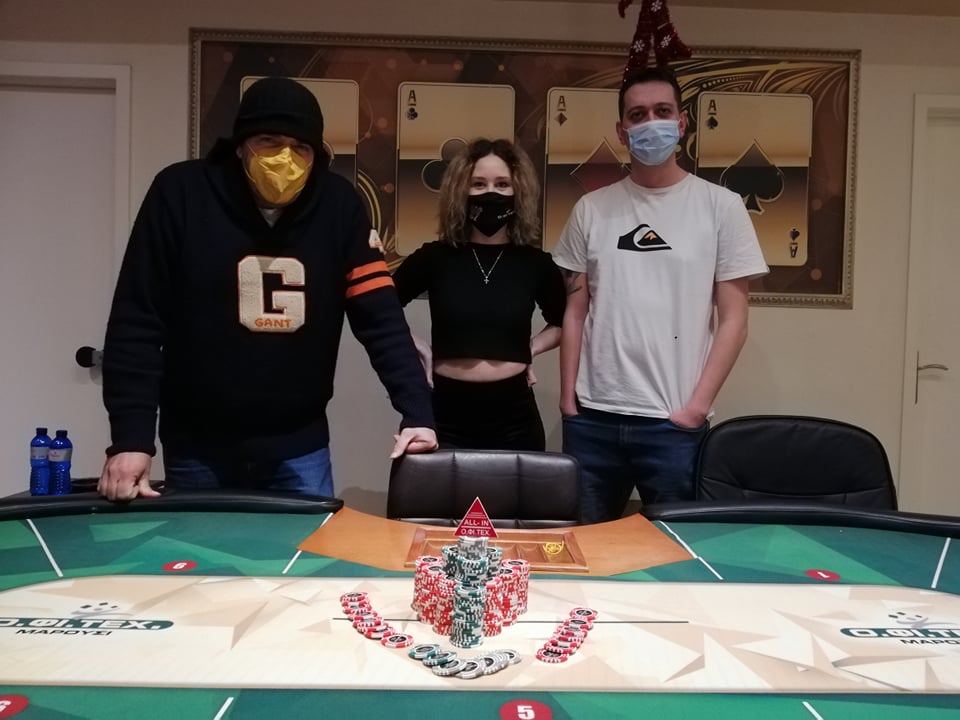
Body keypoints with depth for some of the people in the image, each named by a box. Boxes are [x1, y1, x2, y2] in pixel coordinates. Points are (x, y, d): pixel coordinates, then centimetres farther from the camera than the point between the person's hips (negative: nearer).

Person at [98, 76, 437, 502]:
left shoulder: (338, 206, -5)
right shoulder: (181, 193, -10)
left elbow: (380, 317, -7)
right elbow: (136, 323, -10)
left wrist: (417, 411, -17)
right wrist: (130, 437, -16)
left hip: (300, 448, 1)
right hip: (196, 448, -1)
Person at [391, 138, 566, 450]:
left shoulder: (535, 263, 1)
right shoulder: (435, 257, -2)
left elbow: (564, 324, 19)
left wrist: (531, 347, 4)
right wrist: (416, 346, 0)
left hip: (514, 419, 1)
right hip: (446, 416, -1)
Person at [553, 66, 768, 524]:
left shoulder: (720, 206, 1)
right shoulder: (592, 209, 7)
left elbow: (733, 319, -1)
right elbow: (576, 312, 9)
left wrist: (697, 405, -7)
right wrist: (567, 398, 3)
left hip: (674, 423, -2)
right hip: (592, 419, 2)